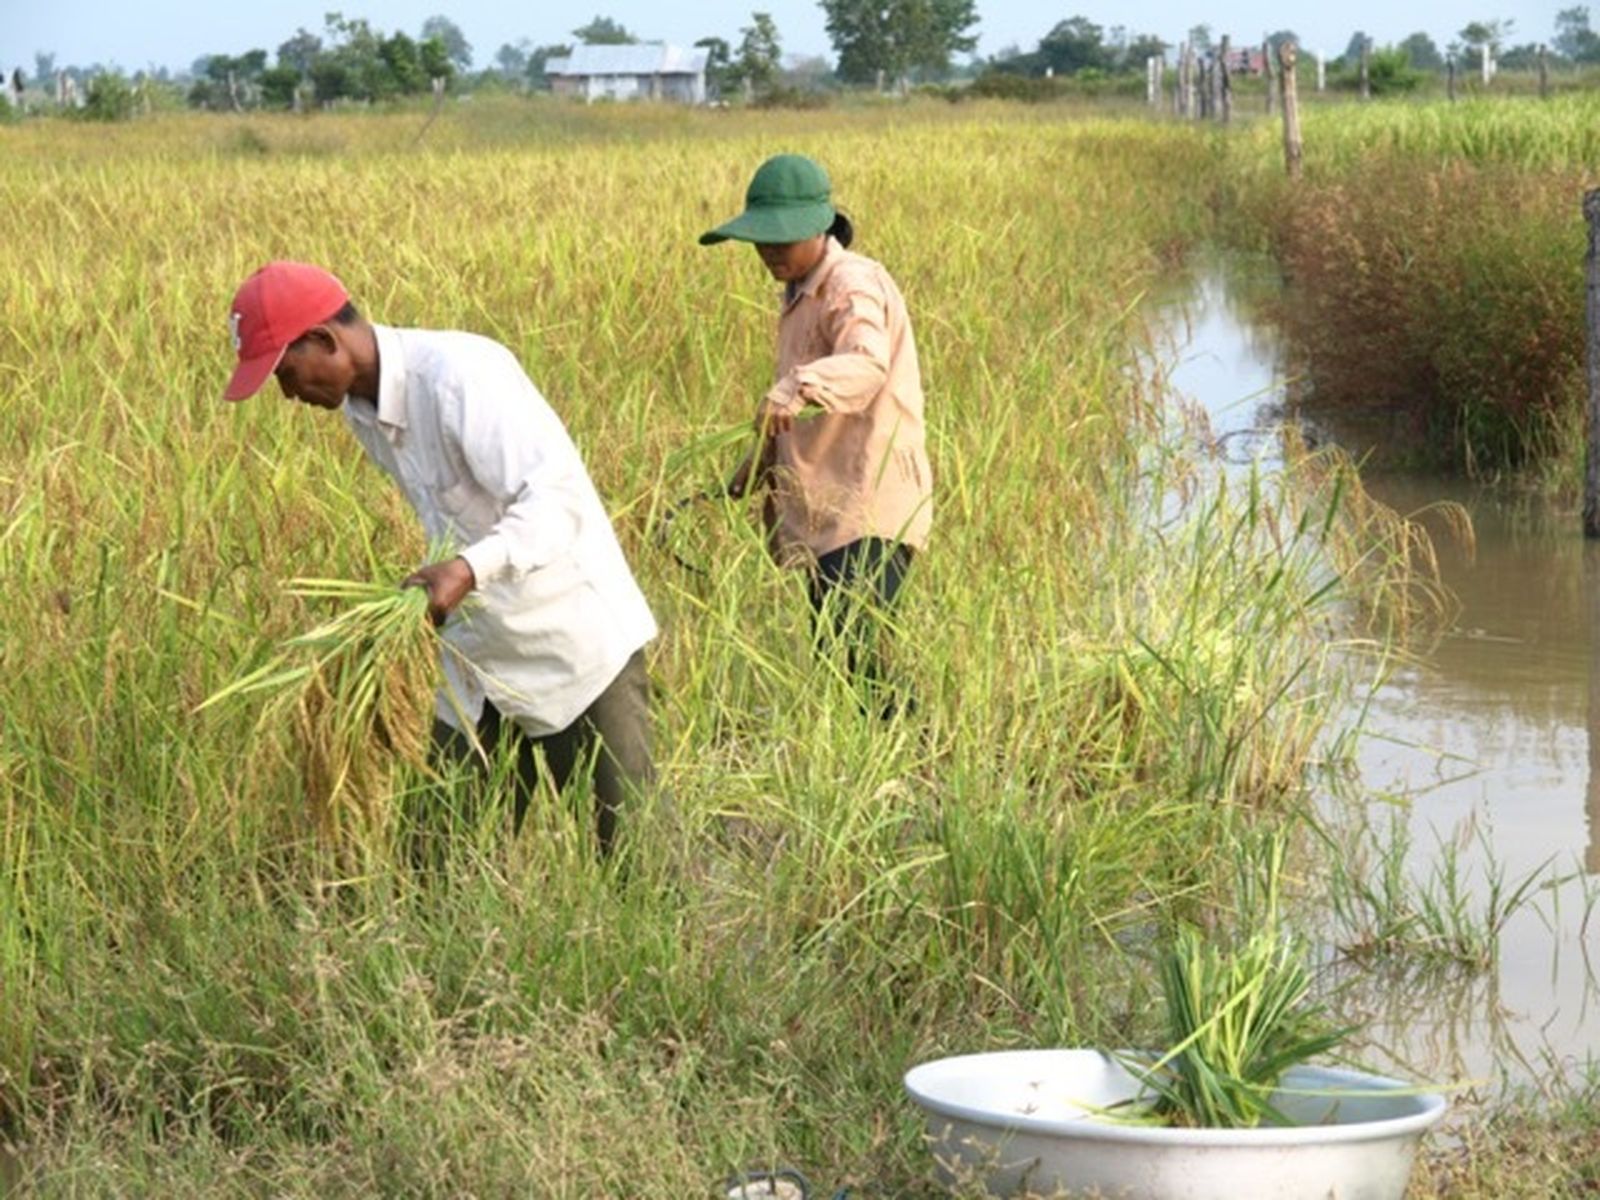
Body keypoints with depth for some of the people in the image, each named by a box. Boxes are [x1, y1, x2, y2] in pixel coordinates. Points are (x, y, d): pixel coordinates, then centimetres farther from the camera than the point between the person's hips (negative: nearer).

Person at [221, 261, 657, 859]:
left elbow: (558, 500, -30)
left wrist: (471, 567, -44)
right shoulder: (361, 408, 4)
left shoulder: (461, 376, -23)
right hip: (480, 656, 8)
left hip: (579, 649, -8)